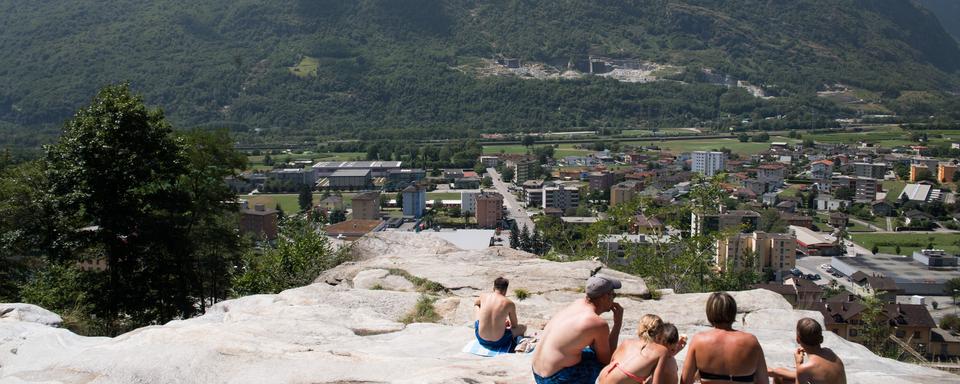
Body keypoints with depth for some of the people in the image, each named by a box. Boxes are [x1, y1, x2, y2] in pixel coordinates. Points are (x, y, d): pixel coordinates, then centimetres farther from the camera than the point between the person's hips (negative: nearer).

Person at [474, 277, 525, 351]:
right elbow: (514, 326, 3)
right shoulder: (509, 303, -10)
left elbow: (475, 304, 27)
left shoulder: (483, 296, 0)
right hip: (498, 342, -3)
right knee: (523, 327, 22)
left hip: (481, 339, 3)